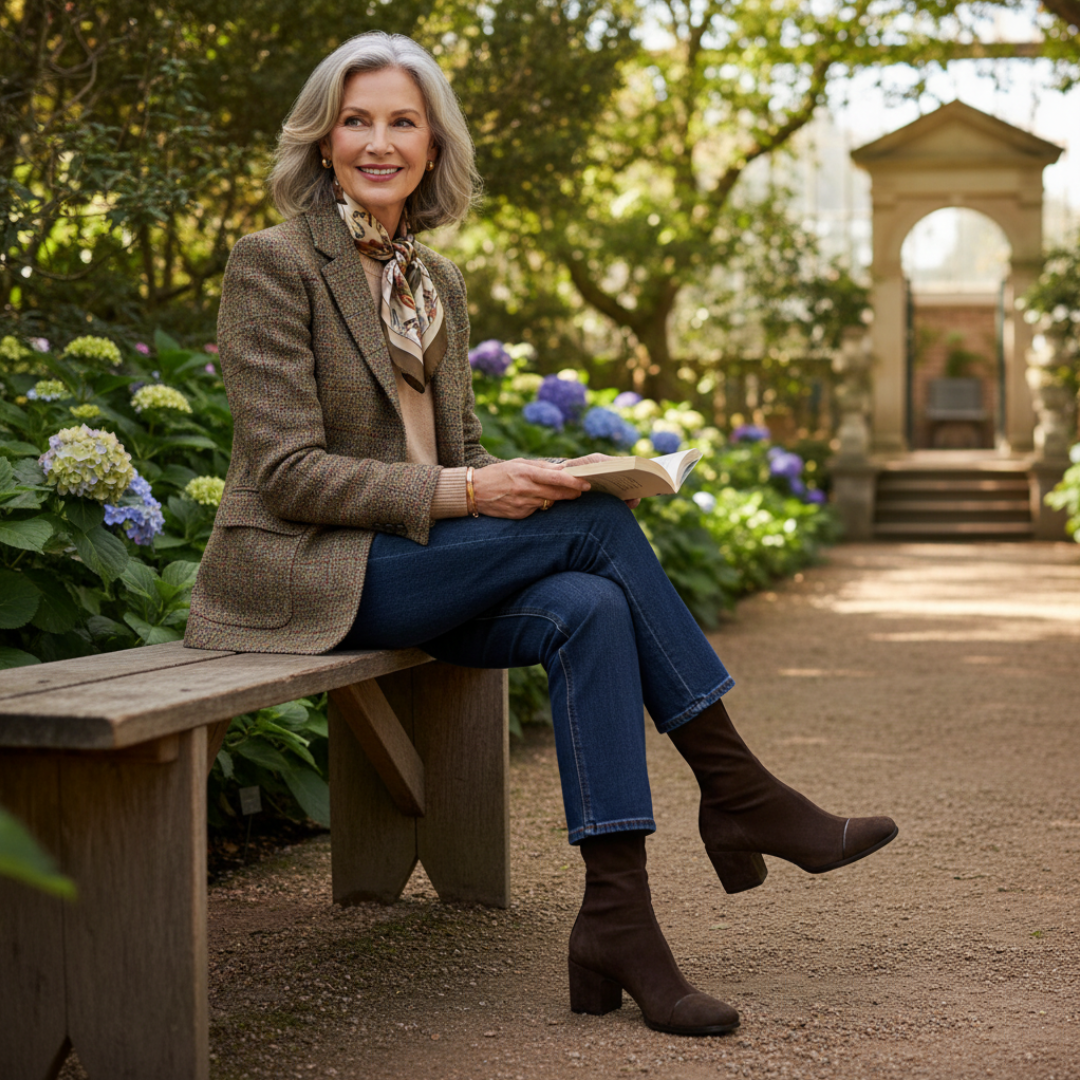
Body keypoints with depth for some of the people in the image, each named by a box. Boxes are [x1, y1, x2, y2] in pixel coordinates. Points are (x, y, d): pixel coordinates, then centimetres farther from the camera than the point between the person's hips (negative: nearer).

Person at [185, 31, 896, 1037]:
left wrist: (521, 482, -5)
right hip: (307, 578, -6)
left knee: (589, 608, -24)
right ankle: (737, 792, -11)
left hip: (413, 569, 6)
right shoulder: (272, 263, -7)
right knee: (594, 523, -21)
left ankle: (617, 919, -24)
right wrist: (467, 493, -22)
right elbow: (287, 473, -14)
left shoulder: (438, 281, 15)